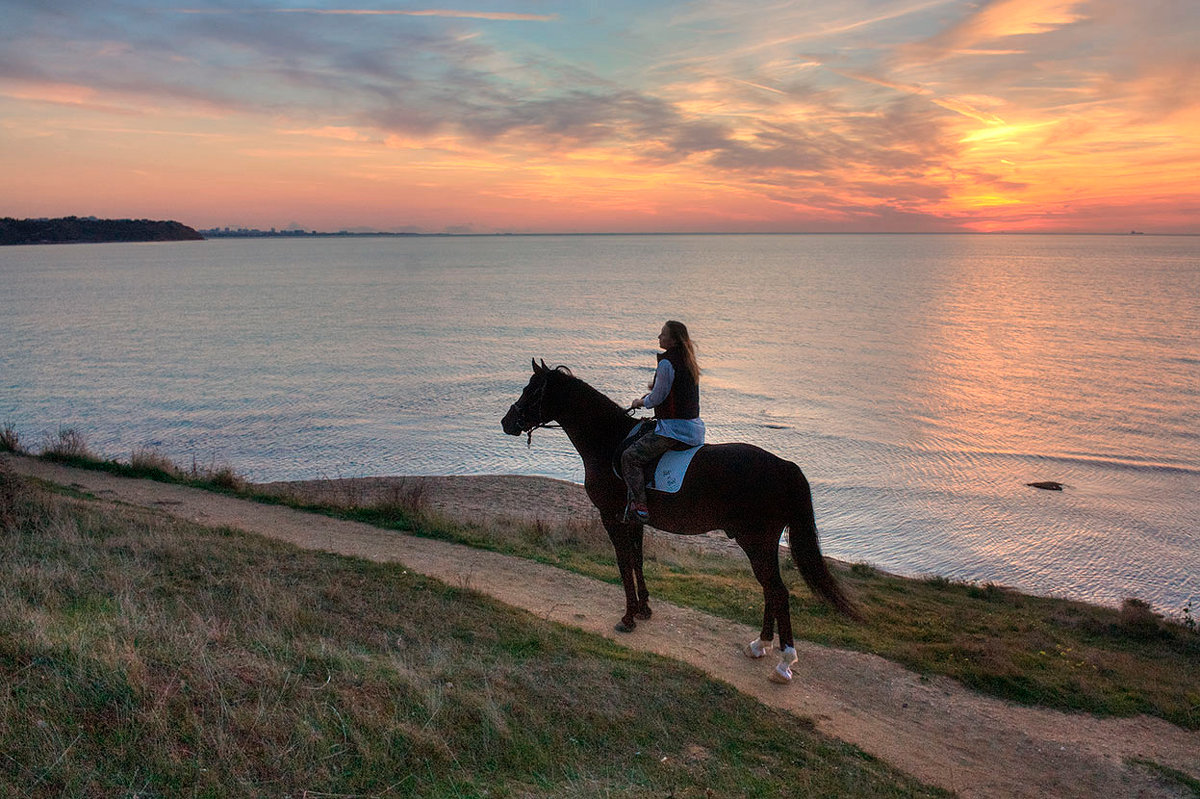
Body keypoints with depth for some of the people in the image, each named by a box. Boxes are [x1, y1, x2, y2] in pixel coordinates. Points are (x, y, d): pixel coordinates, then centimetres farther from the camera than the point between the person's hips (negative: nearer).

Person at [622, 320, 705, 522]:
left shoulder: (666, 363, -16)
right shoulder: (689, 362, 11)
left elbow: (656, 398, -12)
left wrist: (641, 402, 7)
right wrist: (654, 392, 22)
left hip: (674, 429, -10)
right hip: (695, 428, 10)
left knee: (630, 457, -4)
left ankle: (638, 503, -11)